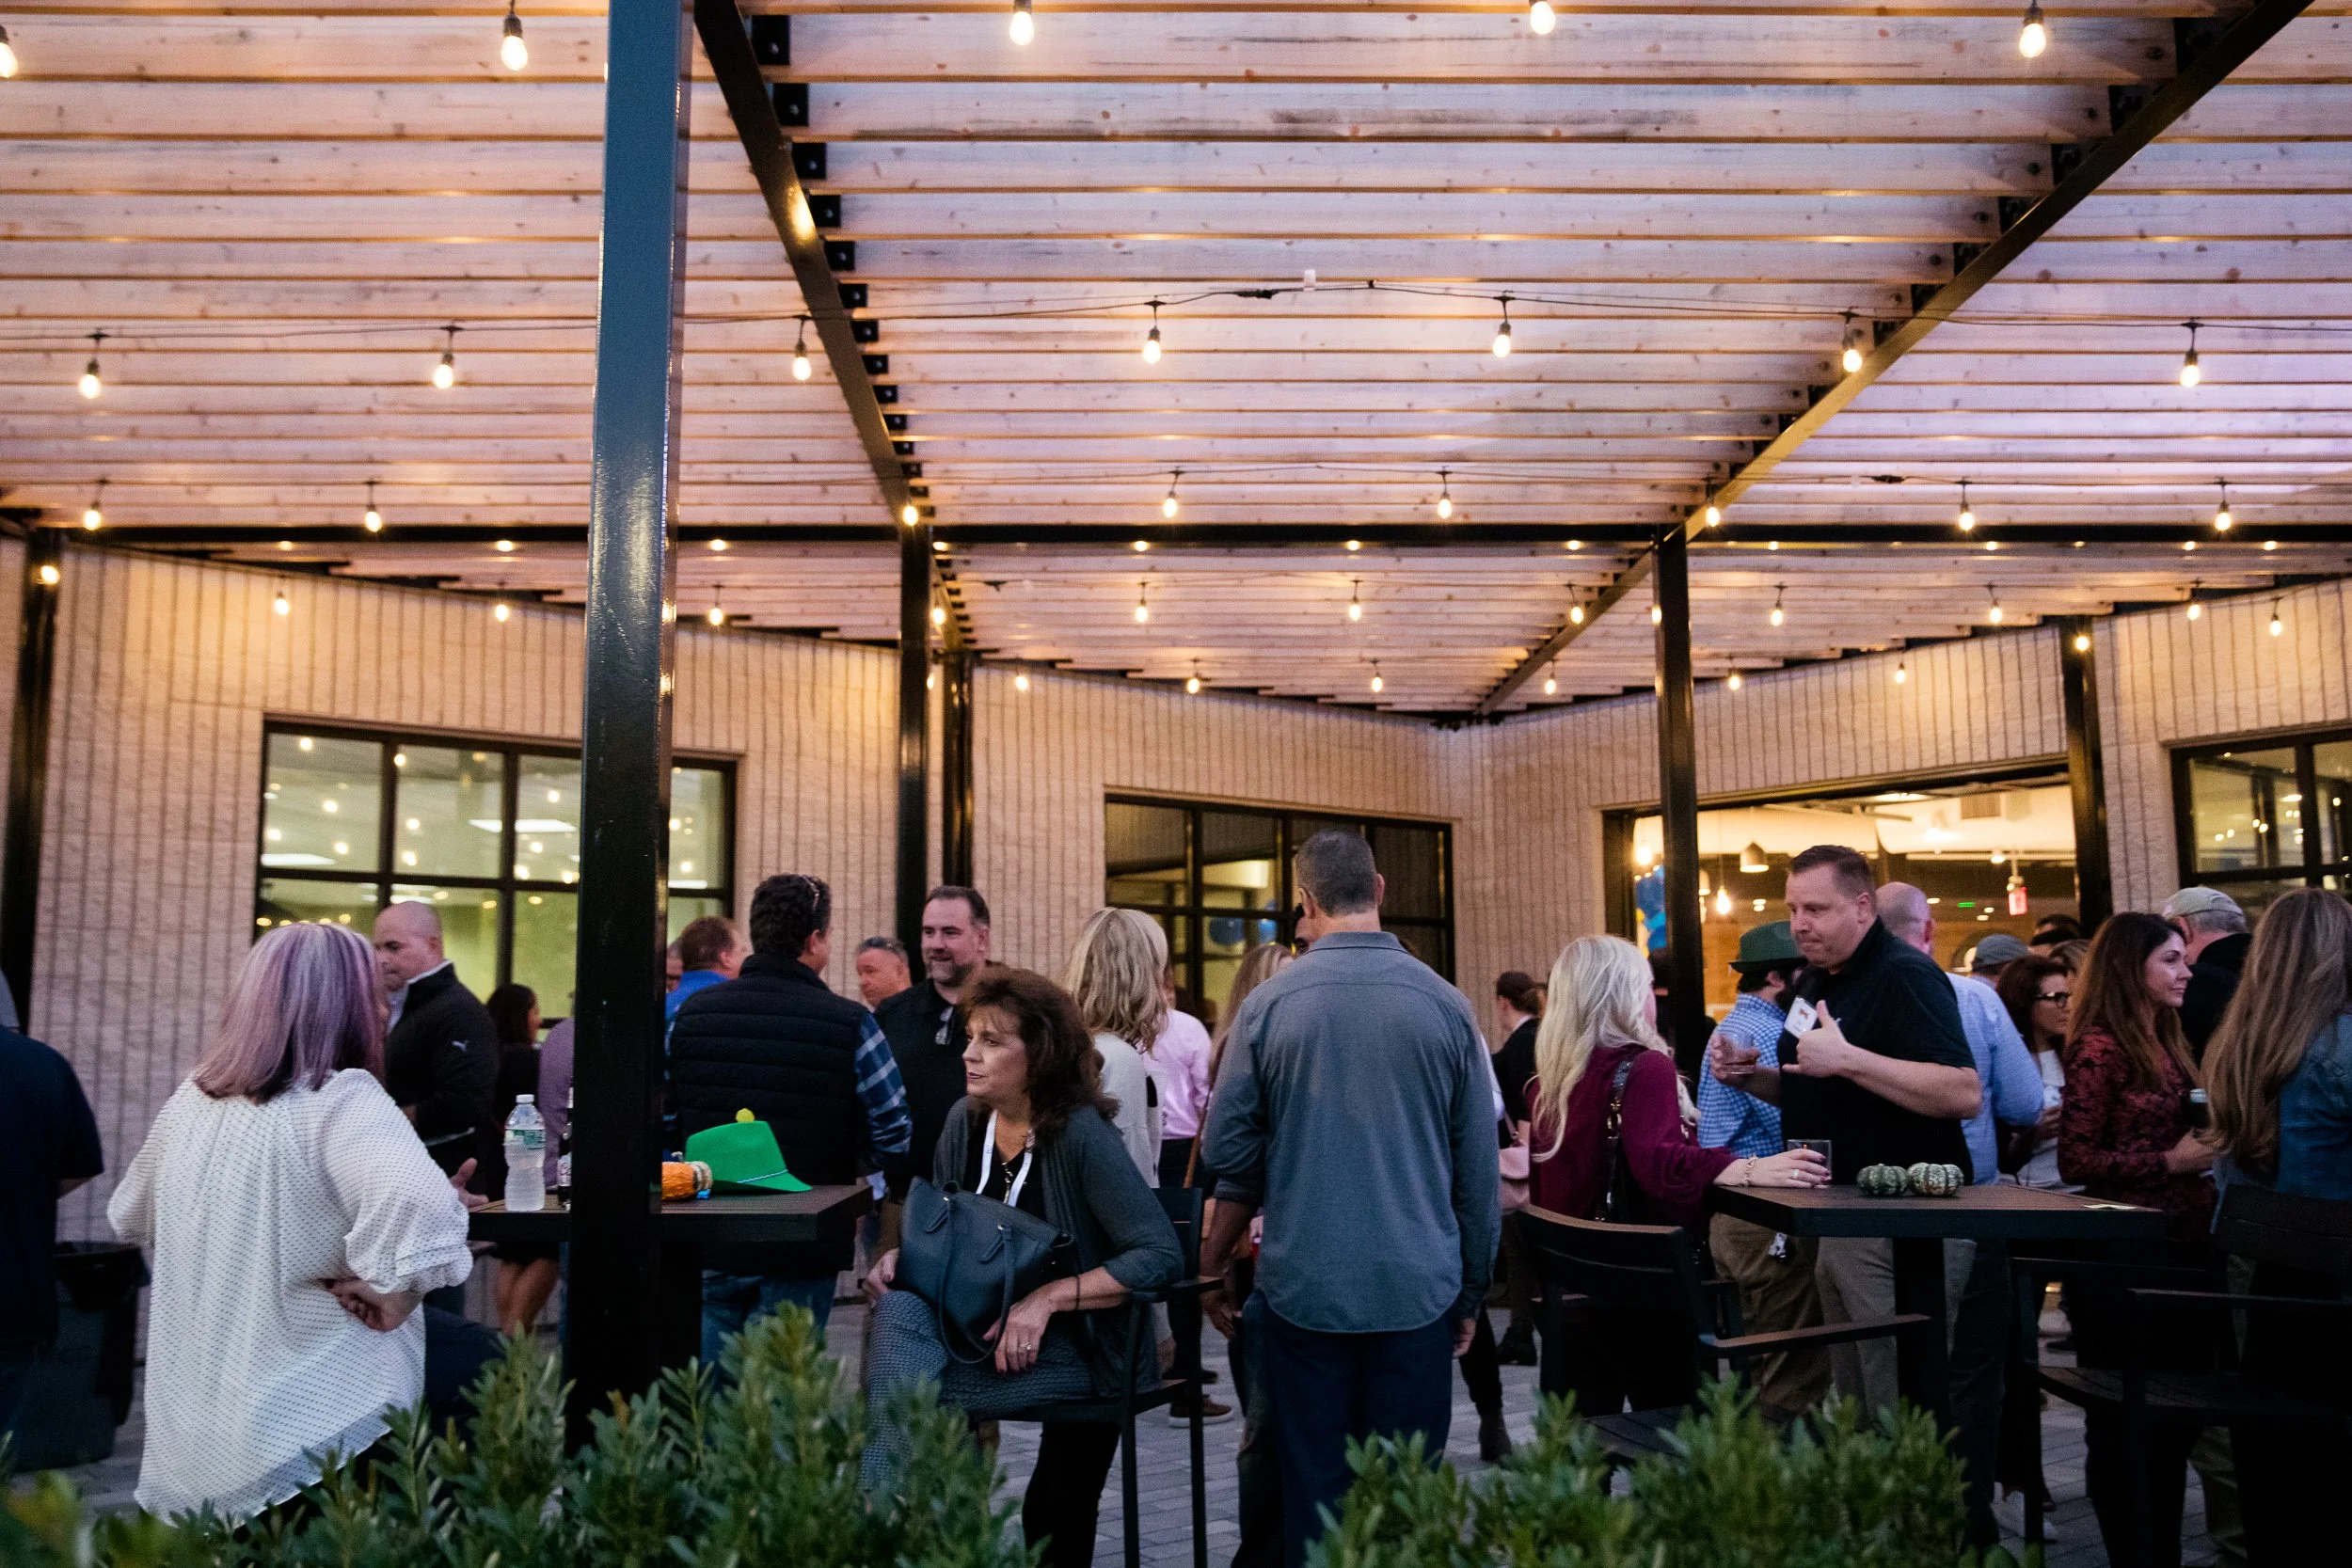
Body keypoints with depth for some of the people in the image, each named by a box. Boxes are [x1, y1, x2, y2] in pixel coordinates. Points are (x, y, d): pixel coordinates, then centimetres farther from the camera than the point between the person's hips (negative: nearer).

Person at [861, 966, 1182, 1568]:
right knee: (899, 1310, -24)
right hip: (981, 1328, 6)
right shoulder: (965, 1121, 0)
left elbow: (1162, 1254, -25)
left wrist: (1048, 1298, -28)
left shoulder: (1081, 1135, -19)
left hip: (1078, 1345, -5)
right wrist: (901, 1254, -9)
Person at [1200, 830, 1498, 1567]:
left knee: (1312, 1490, 10)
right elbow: (1479, 1167, 1)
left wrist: (1212, 1266, 13)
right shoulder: (1443, 1004, -3)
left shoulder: (1270, 1003, -5)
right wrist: (1471, 1289, 11)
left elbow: (1230, 1154, -3)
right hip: (1417, 1288, 1)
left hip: (1304, 1287, 0)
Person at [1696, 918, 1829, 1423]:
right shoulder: (1764, 1033, -15)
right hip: (1769, 1225, -11)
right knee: (1794, 1380, -5)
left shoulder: (1732, 1026, 19)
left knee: (1759, 1371, 17)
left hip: (1731, 1214, 11)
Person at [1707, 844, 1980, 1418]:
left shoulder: (1905, 975, -14)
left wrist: (1847, 1059, -29)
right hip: (1835, 1225, 9)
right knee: (1856, 1408, 16)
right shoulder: (1814, 980, 14)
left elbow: (1964, 1094, -25)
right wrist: (1751, 1076, 7)